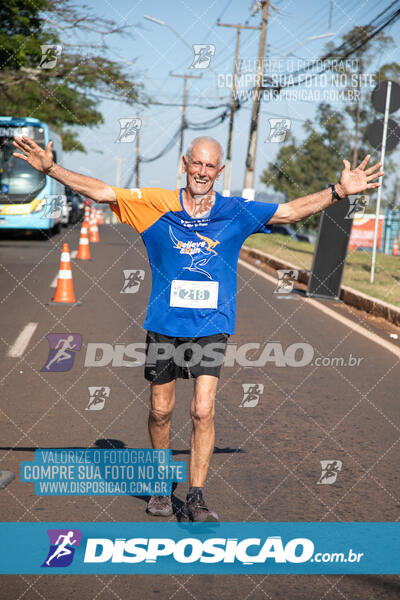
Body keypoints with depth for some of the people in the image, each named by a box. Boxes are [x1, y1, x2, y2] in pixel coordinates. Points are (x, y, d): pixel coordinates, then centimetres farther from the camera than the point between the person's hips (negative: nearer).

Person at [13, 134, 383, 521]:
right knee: (160, 411, 10)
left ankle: (196, 497, -1)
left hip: (211, 326, -1)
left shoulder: (236, 212, 0)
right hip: (164, 325, 1)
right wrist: (51, 169, -11)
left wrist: (339, 191, -5)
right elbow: (100, 192, -3)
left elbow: (292, 211, 3)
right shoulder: (156, 205, -2)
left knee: (203, 412, -10)